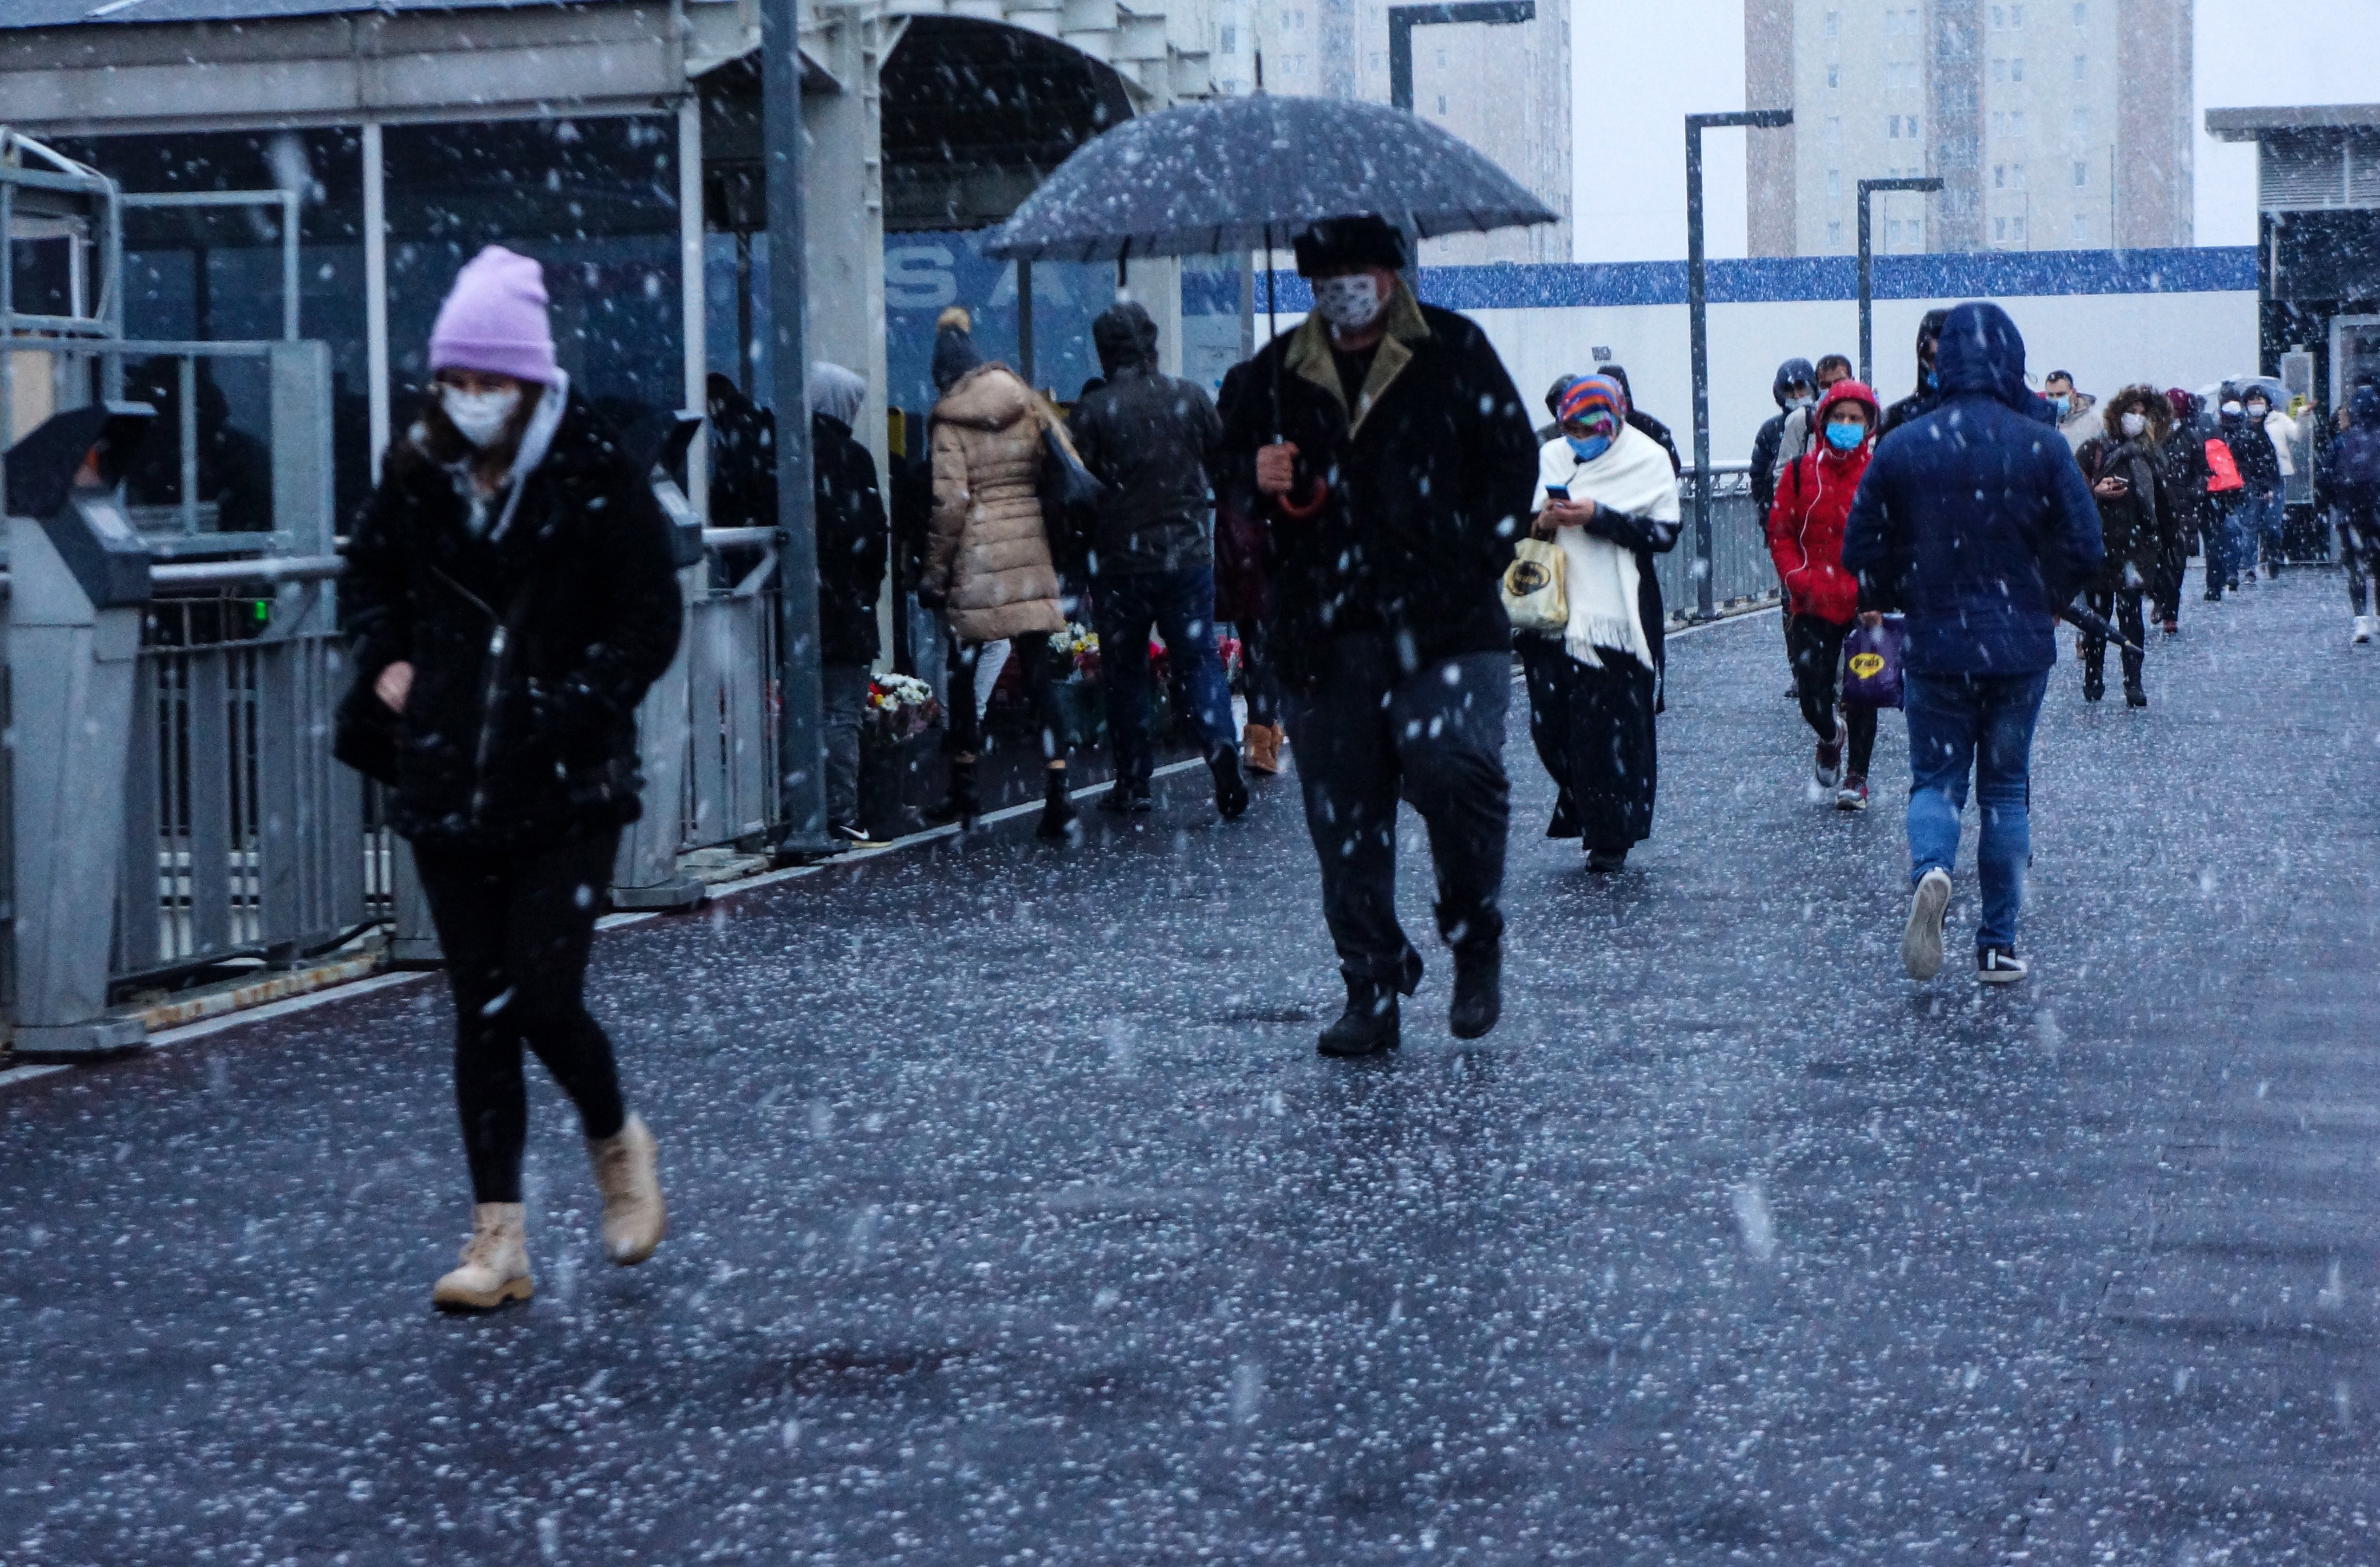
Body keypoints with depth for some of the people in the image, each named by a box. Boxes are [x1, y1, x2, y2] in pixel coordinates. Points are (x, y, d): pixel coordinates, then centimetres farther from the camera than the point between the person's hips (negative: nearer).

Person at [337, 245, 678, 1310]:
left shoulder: (598, 482, -7)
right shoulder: (417, 477, 4)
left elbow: (649, 625, -5)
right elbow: (370, 577, 23)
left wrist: (562, 707, -14)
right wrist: (389, 662, 6)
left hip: (569, 790, -4)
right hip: (447, 784, 4)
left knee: (544, 1000, -10)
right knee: (481, 1011, 5)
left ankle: (616, 1144, 21)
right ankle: (498, 1238, 11)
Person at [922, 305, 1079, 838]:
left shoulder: (949, 420, -3)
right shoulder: (1026, 403, 8)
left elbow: (950, 503, -8)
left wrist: (935, 574, -1)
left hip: (979, 558, -3)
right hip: (1033, 550, 3)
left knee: (967, 674, 10)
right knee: (1039, 673, 1)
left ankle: (963, 788, 18)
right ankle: (1056, 794, -8)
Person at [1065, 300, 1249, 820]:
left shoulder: (1091, 412, -10)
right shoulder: (1191, 398, -1)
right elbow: (1220, 457, 10)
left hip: (1120, 562, -2)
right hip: (1189, 556, 2)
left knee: (1124, 670, 9)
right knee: (1200, 658, 7)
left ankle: (1132, 782, 11)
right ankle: (1221, 743, -17)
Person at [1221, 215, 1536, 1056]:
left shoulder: (1453, 350, 5)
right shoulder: (1281, 370, 13)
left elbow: (1512, 455, 5)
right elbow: (1232, 455, 24)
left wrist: (1477, 558, -7)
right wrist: (1256, 475, -1)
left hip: (1442, 621, -3)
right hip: (1325, 635, 3)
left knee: (1452, 765, -22)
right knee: (1343, 815, 3)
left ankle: (1476, 941, 1)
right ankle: (1370, 992, 13)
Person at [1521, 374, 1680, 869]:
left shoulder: (1647, 460, 0)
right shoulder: (1550, 457, 12)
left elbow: (1664, 533, -9)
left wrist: (1597, 517, -16)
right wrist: (1542, 522, -5)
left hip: (1618, 618, -4)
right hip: (1554, 614, 4)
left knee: (1614, 731, -4)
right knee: (1551, 725, 0)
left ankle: (1612, 837, 8)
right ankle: (1583, 809, 23)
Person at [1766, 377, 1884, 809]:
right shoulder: (1802, 472, 3)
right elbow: (1781, 534, 5)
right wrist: (1802, 581, -9)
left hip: (1867, 608, -1)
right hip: (1814, 608, 1)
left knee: (1861, 695, 1)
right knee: (1812, 694, 0)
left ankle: (1857, 777, 17)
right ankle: (1831, 739, 34)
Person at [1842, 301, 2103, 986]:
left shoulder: (1900, 449, -4)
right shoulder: (2041, 448, -7)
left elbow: (1862, 553, -2)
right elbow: (2084, 547, -6)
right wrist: (2040, 602, 12)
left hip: (1935, 647, 0)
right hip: (2022, 648, 0)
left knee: (1936, 780, 10)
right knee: (2006, 789, 11)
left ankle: (1930, 871, -22)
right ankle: (1998, 943, 11)